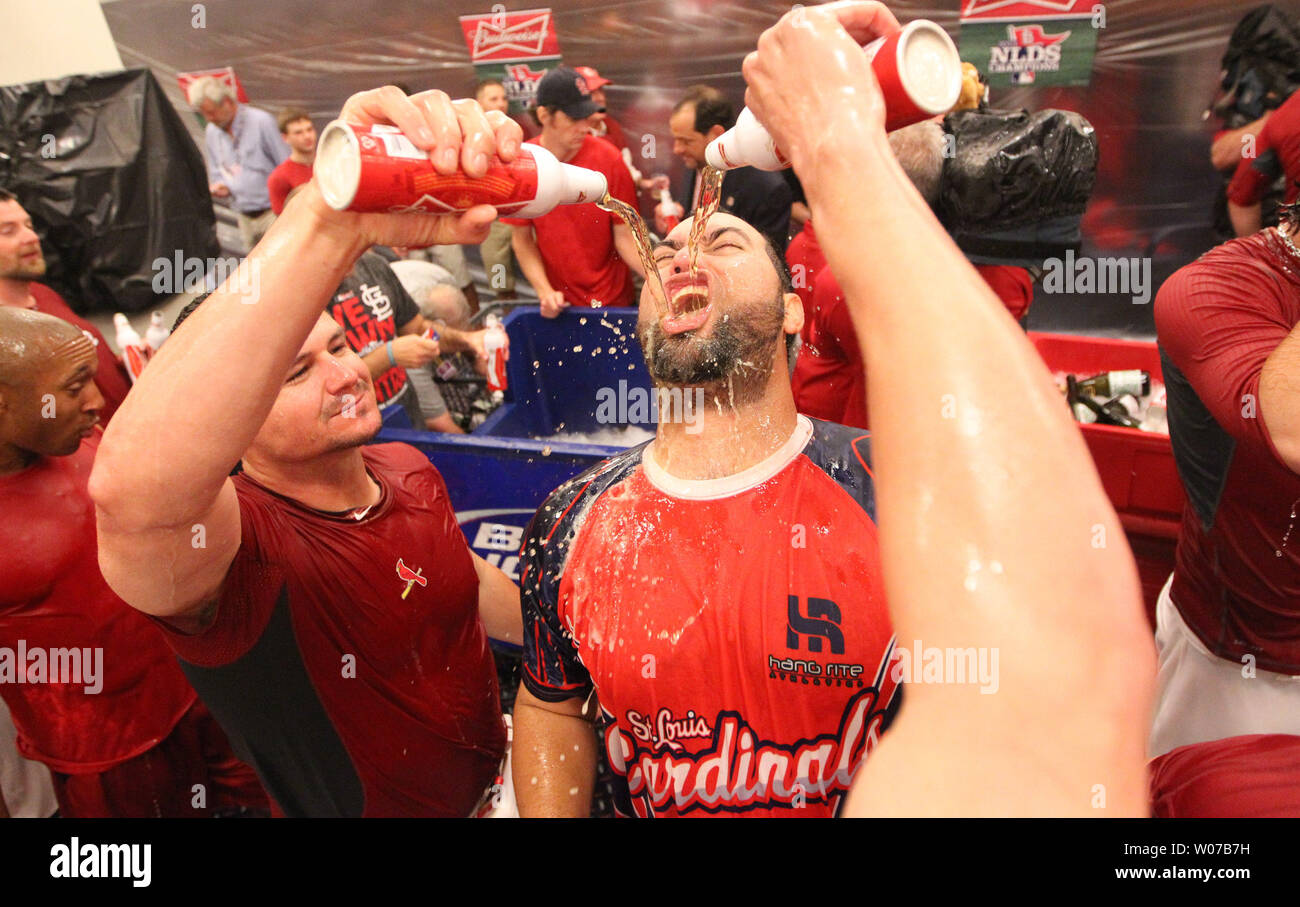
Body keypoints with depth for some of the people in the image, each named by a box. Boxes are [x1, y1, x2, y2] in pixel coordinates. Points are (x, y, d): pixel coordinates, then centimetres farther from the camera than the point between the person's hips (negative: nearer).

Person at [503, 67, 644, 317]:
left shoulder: (608, 159, -14)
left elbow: (624, 236, -11)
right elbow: (523, 239, -3)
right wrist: (544, 291, -16)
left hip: (612, 299, -1)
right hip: (560, 303, 1)